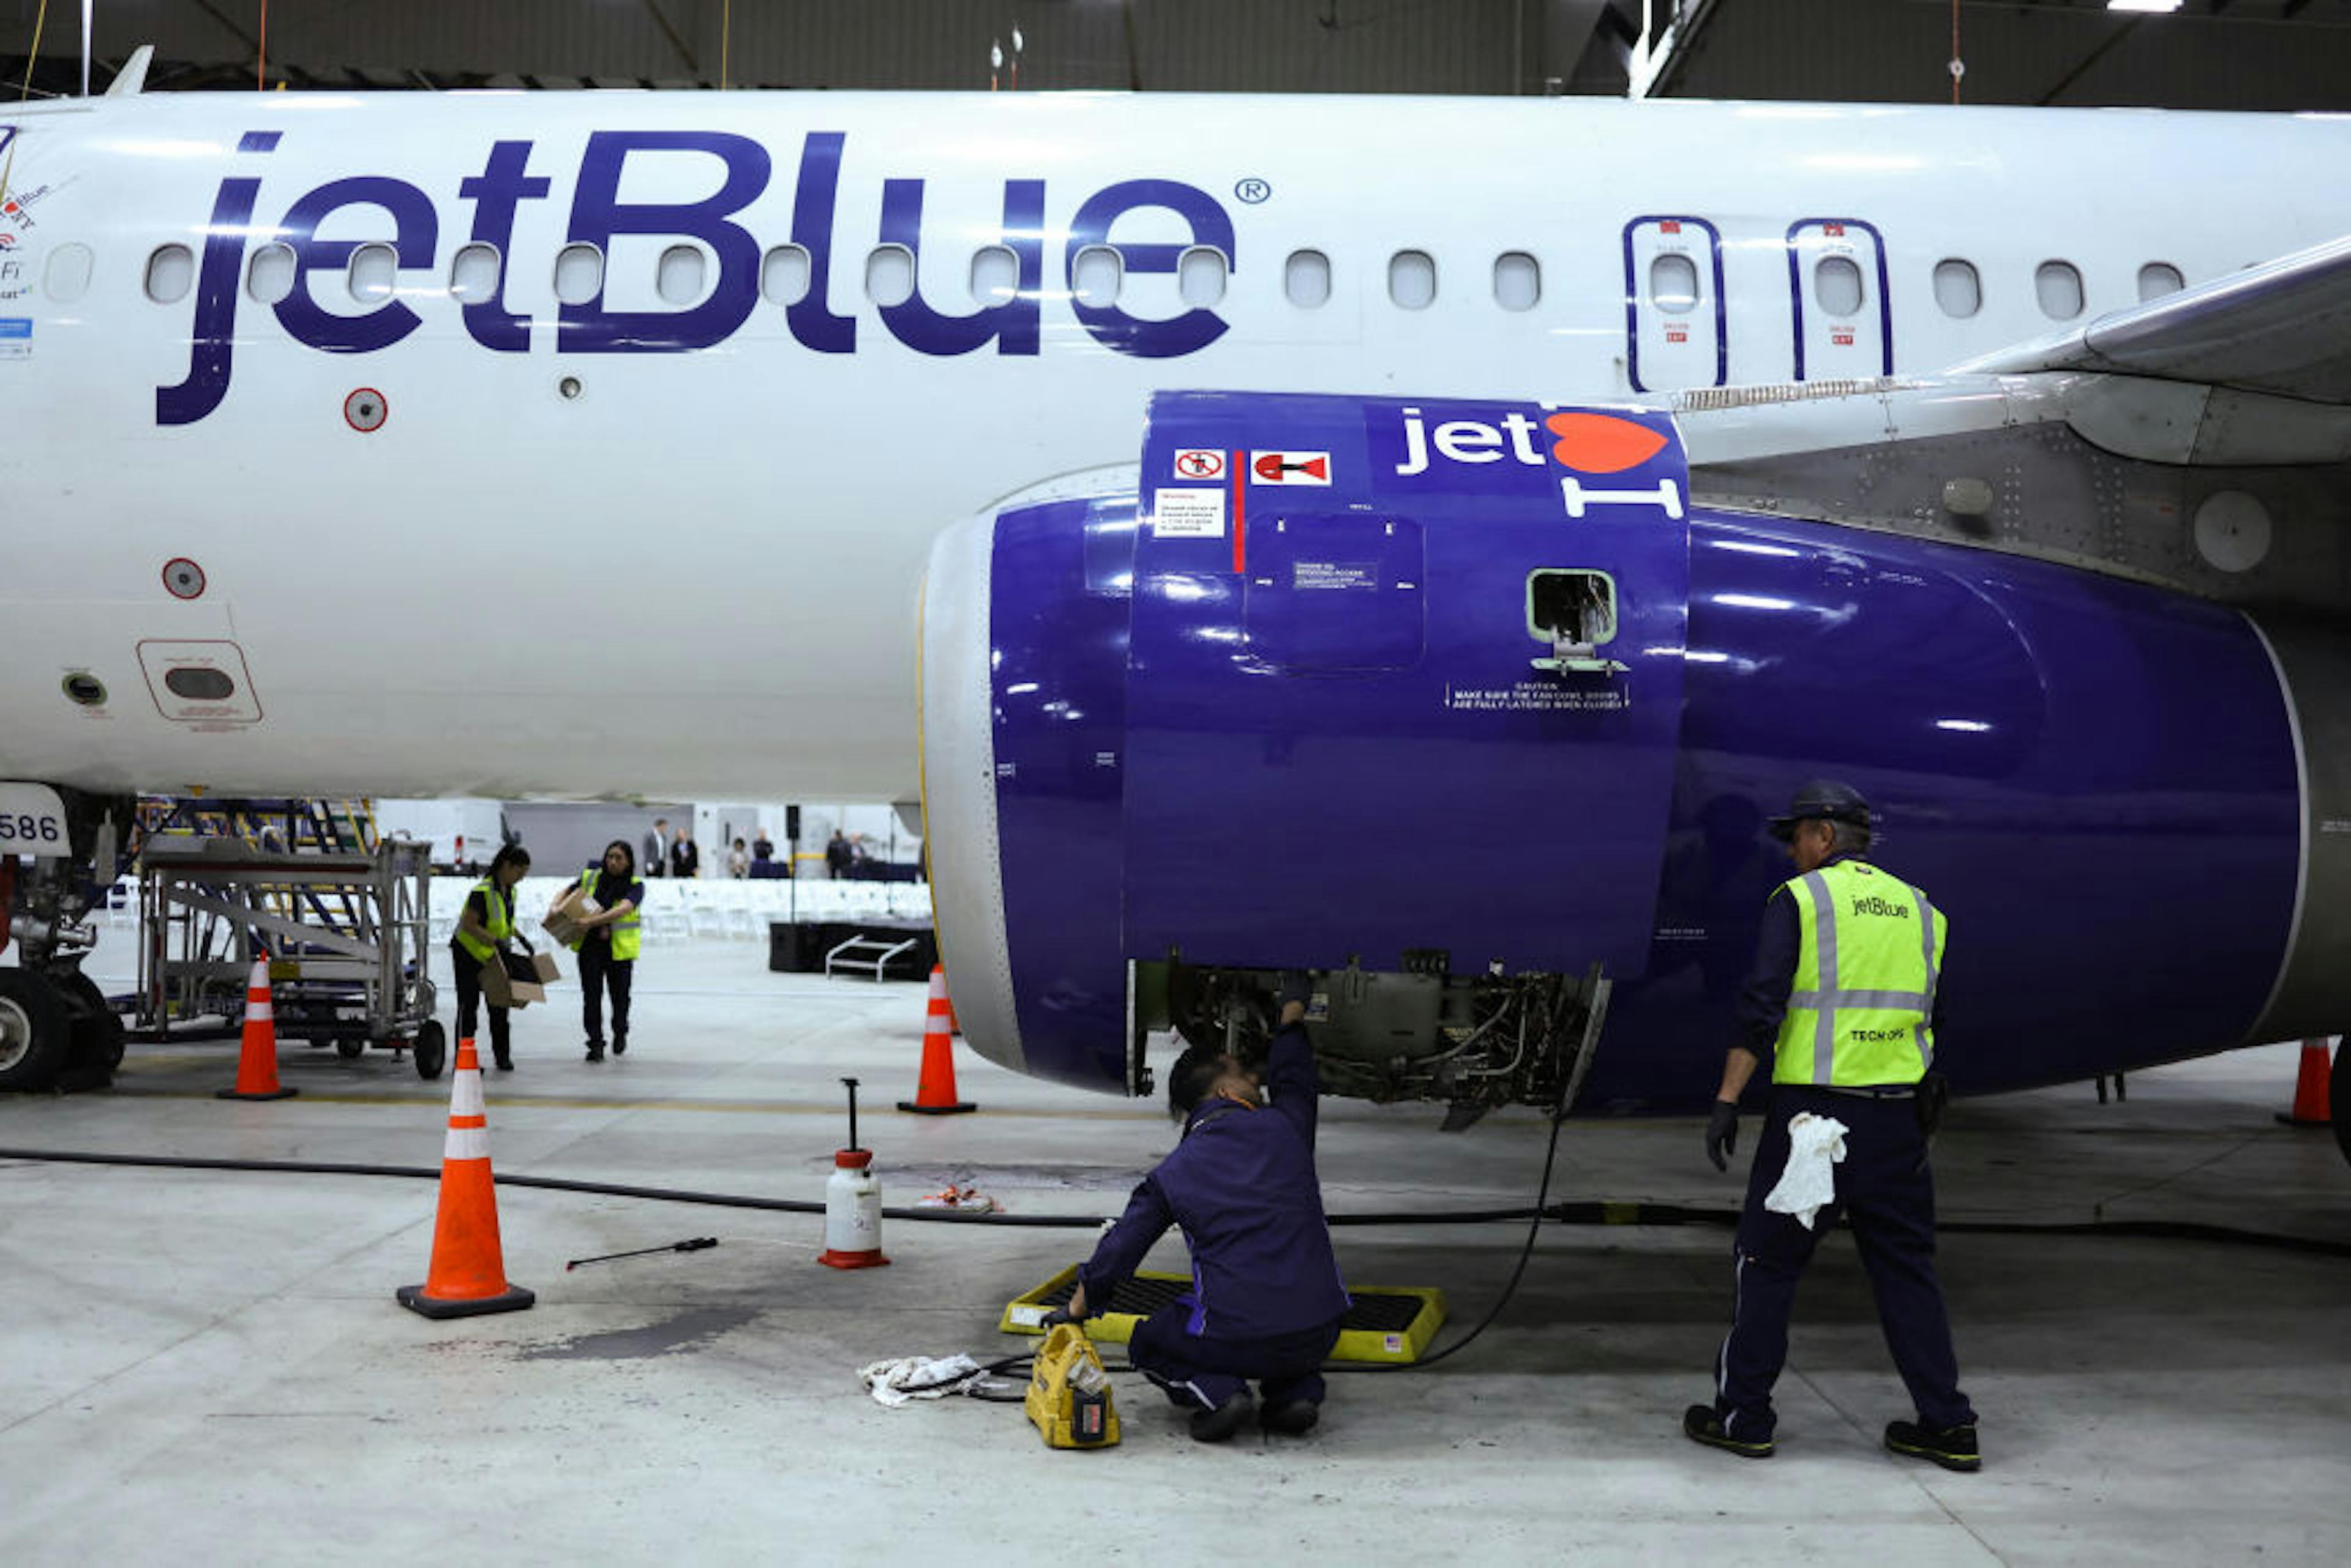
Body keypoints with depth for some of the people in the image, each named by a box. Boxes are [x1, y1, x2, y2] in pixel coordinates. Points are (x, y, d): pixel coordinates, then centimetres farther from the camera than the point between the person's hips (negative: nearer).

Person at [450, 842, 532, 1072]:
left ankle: (502, 1056, 17)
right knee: (468, 1006, -3)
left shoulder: (510, 892, 3)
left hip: (493, 956, 8)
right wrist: (495, 940, -33)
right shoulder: (483, 891, -24)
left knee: (499, 1006, 9)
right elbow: (469, 925, -26)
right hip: (469, 953, -8)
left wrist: (520, 937, 5)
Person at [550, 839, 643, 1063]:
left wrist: (591, 921, -34)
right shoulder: (591, 877, 5)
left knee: (620, 994, 11)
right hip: (590, 946, 2)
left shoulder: (635, 886, -7)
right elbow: (566, 892, 15)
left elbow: (623, 909, -24)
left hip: (620, 949, -2)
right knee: (591, 995, -3)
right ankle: (595, 1043, 4)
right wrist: (555, 907, -8)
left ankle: (620, 1035, 36)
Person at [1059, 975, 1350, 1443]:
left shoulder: (1173, 1172, 2)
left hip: (1239, 1341, -2)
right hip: (1319, 1334, 2)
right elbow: (1294, 1079, 25)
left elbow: (1122, 1244, 8)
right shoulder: (1285, 1129, 3)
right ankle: (1296, 1390, 10)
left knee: (1148, 1344, 25)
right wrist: (1293, 1010, 41)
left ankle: (1216, 1391, -3)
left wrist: (1078, 1308, 24)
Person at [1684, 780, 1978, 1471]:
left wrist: (1727, 1100, -12)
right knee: (1906, 1266, 12)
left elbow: (1761, 1008, -12)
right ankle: (1948, 1426, 13)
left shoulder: (1798, 900, -4)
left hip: (1814, 1112, -5)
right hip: (1898, 1116, 5)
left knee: (1769, 1261, 5)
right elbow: (1936, 1023, 15)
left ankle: (1743, 1415, 11)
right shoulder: (1919, 908, 13)